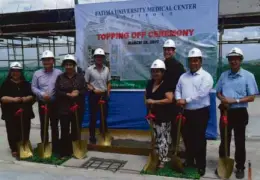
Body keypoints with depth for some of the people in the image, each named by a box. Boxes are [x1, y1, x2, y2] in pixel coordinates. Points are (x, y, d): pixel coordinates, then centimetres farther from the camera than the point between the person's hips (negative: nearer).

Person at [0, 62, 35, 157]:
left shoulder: (26, 84, 10)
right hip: (11, 114, -2)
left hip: (25, 113, 2)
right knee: (13, 133, -1)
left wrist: (25, 99, -16)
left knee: (25, 132, 6)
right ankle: (14, 149, 11)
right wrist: (13, 99, -22)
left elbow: (32, 96, 5)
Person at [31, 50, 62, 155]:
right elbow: (33, 88, 2)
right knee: (43, 126, 9)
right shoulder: (37, 74, 3)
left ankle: (55, 147, 17)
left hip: (55, 103, -1)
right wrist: (42, 94, -13)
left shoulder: (58, 73, -3)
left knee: (54, 126, 7)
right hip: (42, 103, 2)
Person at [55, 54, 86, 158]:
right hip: (64, 108, -1)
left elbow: (84, 91, 1)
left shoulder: (80, 77, 6)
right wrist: (68, 94, -16)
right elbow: (57, 92, -3)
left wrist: (78, 93, -19)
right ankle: (64, 152, 9)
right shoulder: (60, 77, 5)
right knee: (64, 130, -1)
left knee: (76, 129, 8)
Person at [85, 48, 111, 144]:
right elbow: (86, 83, -4)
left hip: (104, 95, 4)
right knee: (93, 116, 3)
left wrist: (108, 92, 0)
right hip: (94, 95, -4)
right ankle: (92, 136, 14)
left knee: (104, 115, 12)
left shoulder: (106, 69, 6)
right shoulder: (89, 69, -6)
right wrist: (93, 90, -16)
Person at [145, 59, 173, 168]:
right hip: (153, 115, 7)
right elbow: (146, 96, 22)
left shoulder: (166, 85, -14)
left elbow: (169, 99, -24)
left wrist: (154, 102, -21)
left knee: (162, 138, -3)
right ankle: (158, 157, 28)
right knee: (156, 137, 16)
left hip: (164, 117, -7)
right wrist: (148, 103, 0)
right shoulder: (150, 83, 9)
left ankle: (163, 159, 10)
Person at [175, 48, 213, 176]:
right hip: (186, 112, 6)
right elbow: (178, 90, 10)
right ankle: (189, 161, 33)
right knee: (187, 138, 15)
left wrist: (185, 100, -16)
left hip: (200, 112, -5)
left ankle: (201, 165, 18)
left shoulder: (206, 76, -8)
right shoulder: (183, 76, 12)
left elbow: (201, 94, -19)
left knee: (199, 139, 3)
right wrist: (179, 99, -11)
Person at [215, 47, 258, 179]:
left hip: (240, 113, -3)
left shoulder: (248, 76, -6)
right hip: (225, 112, 4)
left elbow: (251, 97, -9)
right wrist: (222, 98, -9)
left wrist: (235, 100, -19)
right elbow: (218, 92, 13)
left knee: (239, 142, 8)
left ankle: (240, 168, 22)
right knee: (224, 141, 13)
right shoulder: (224, 75, 7)